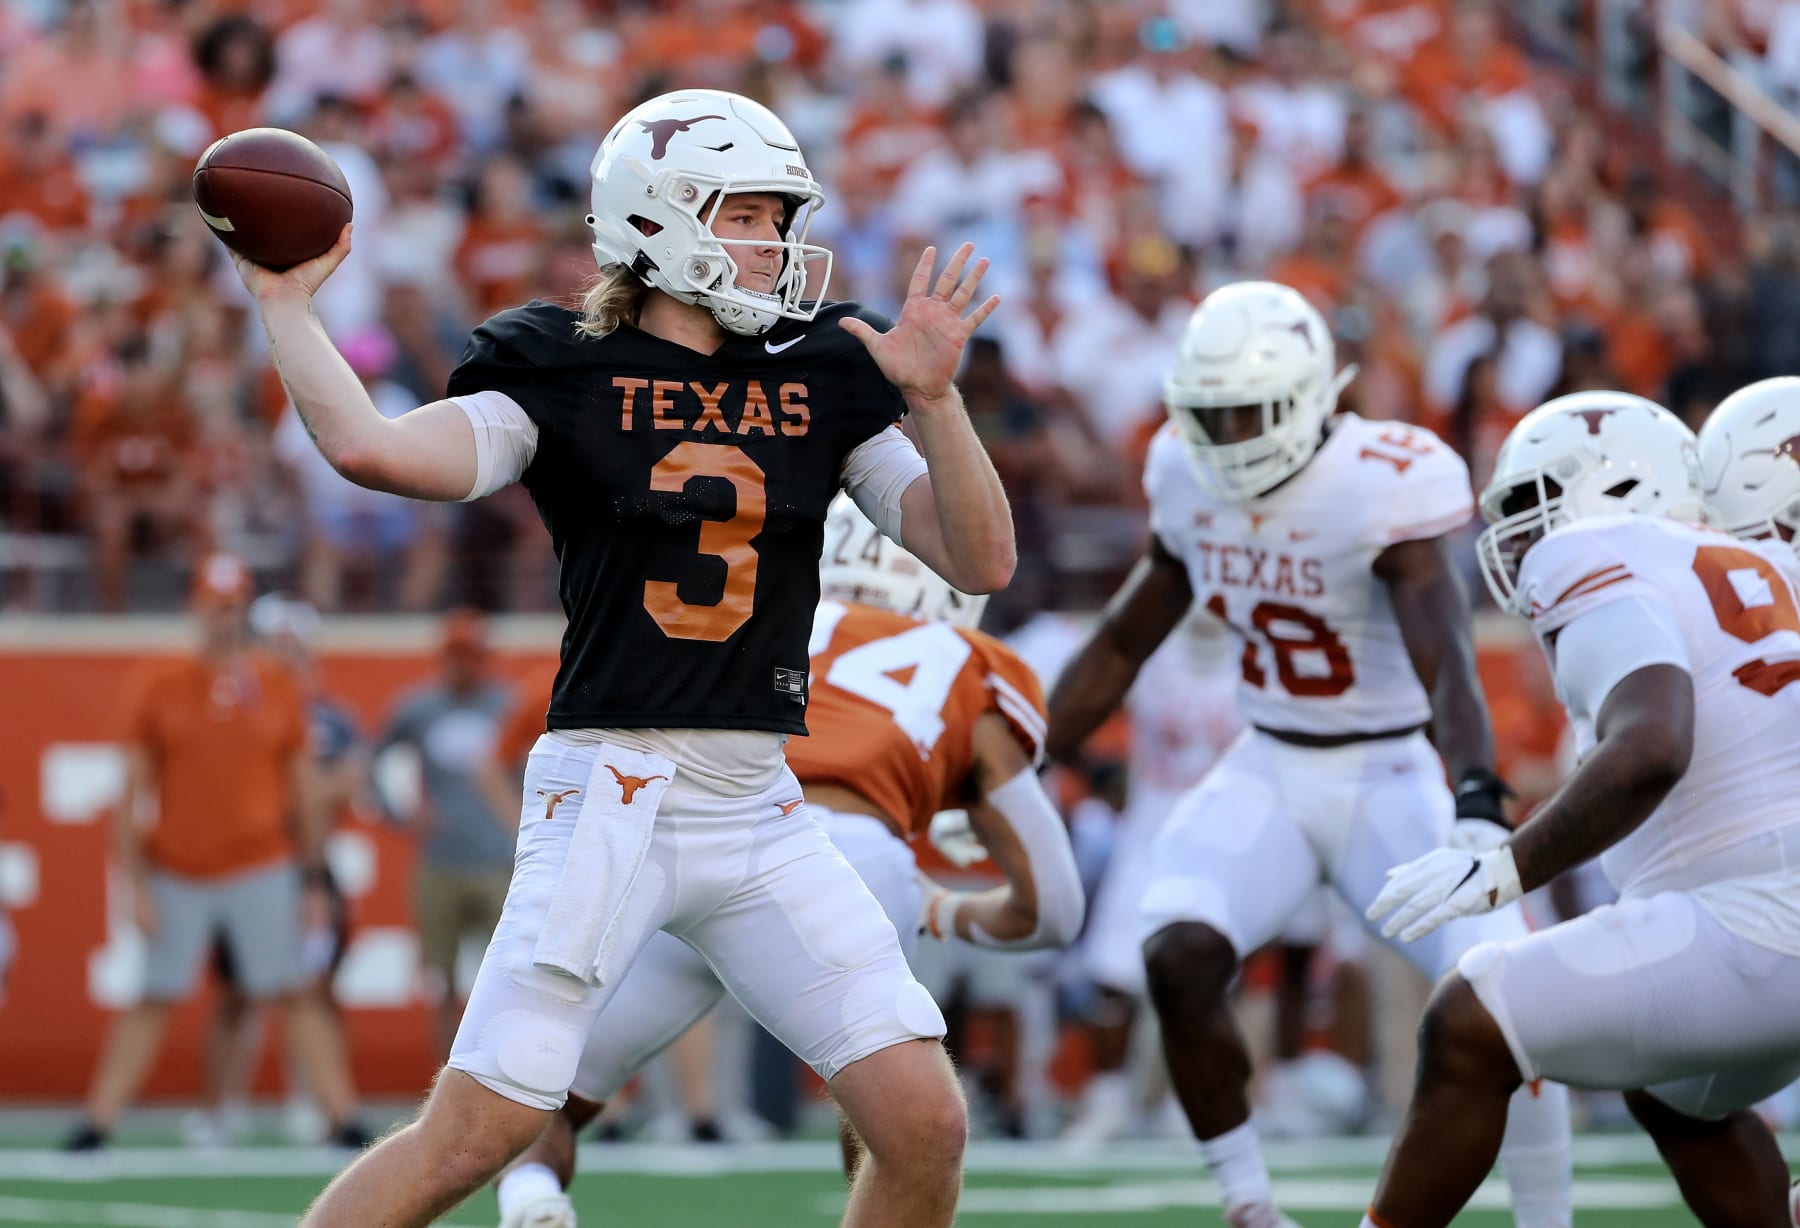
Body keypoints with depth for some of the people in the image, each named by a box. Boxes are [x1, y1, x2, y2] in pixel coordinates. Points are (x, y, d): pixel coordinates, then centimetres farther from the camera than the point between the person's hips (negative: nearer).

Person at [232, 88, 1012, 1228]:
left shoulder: (824, 379, 10)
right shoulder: (567, 375, -1)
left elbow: (981, 560, 3)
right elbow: (372, 449, -17)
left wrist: (931, 398, -9)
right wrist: (286, 304, -8)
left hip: (759, 805, 4)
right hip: (608, 791, -4)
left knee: (926, 1124, -4)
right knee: (477, 1130, -11)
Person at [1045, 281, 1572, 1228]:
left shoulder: (1384, 486, -21)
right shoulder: (1190, 482, -3)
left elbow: (1446, 667, -32)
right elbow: (1123, 645, 12)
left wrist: (1477, 805, -49)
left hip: (1392, 781, -4)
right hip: (1267, 774, 4)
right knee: (1178, 958, -22)